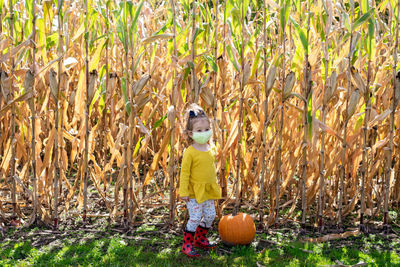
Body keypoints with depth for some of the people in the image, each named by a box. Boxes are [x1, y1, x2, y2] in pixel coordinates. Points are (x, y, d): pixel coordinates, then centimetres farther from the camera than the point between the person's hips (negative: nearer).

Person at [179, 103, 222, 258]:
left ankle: (200, 239, 33)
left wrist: (214, 185, 19)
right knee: (195, 218, -7)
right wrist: (183, 192, -16)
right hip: (194, 192, -7)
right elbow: (184, 173, -15)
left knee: (210, 215, 12)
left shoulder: (211, 149, 4)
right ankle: (187, 245, 8)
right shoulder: (190, 152, -16)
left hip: (208, 191, 7)